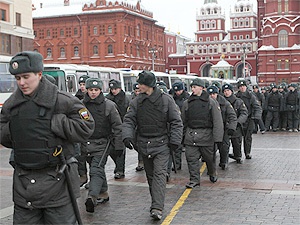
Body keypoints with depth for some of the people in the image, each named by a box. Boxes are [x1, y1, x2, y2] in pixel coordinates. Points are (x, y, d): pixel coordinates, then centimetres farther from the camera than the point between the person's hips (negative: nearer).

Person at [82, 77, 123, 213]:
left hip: (102, 143, -4)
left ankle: (92, 197, -26)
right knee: (98, 170, 16)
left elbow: (117, 126, -1)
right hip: (87, 143, 5)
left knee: (96, 170, -16)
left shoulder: (109, 105, -4)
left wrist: (119, 145, -4)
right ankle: (103, 194, 29)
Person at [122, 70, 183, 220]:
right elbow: (129, 120, 2)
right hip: (144, 144, 4)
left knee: (159, 174, -12)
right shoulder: (136, 102, 4)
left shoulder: (166, 99, -5)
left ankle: (157, 208, -16)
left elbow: (176, 122, -1)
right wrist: (127, 136, -15)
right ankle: (157, 202, 27)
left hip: (161, 144, -4)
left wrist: (174, 141, -6)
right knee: (150, 175, 13)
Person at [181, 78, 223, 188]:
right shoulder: (187, 103, 8)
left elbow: (217, 121, -5)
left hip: (206, 134, -3)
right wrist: (182, 135, 13)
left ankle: (212, 174, 37)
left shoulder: (211, 102, -2)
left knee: (209, 157, 10)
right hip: (191, 135, 3)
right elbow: (183, 121, 16)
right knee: (191, 158, -1)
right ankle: (194, 179, 8)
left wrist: (217, 137, -12)